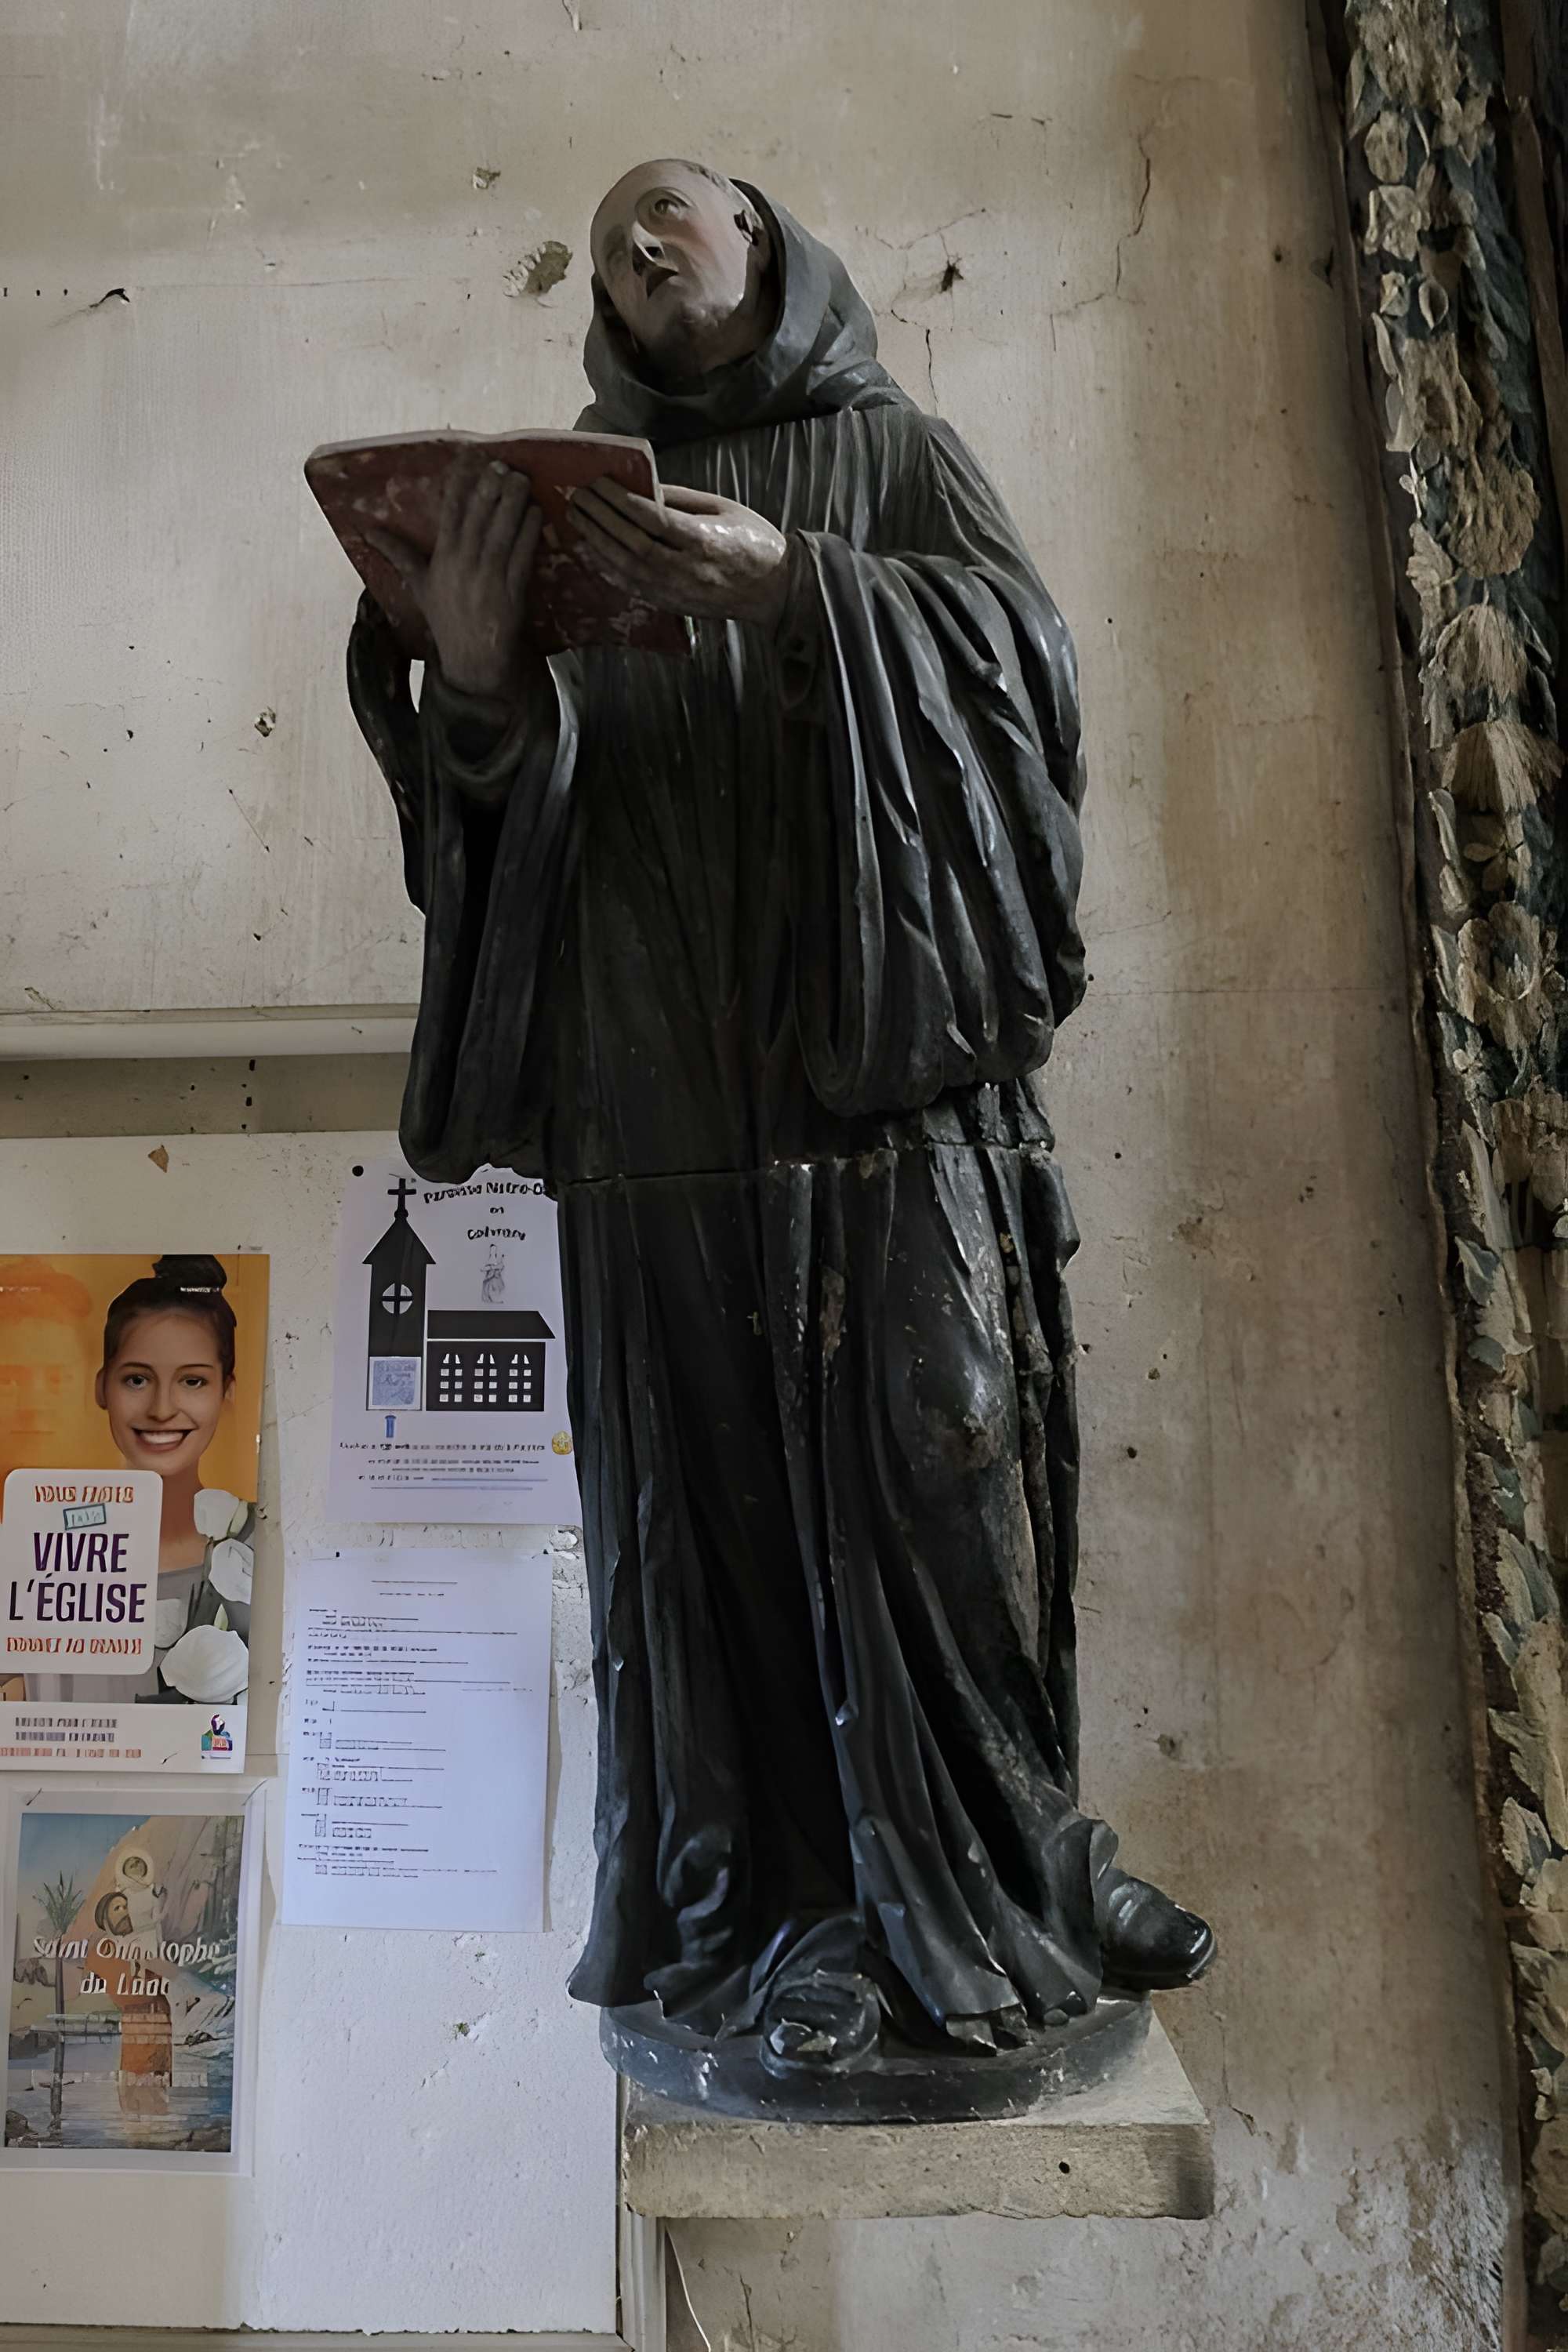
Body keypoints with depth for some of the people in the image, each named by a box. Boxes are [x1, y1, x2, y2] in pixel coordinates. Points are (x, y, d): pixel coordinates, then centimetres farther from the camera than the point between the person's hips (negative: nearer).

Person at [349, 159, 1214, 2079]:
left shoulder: (893, 452, 18)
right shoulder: (576, 493, 21)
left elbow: (1027, 651, 0)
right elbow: (522, 780, 8)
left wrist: (796, 588, -16)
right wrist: (474, 679, -15)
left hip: (896, 1055, -1)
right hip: (667, 1073, 1)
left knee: (941, 1461, -5)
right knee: (717, 1484, -3)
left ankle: (986, 1867, 9)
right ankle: (787, 1912, 6)